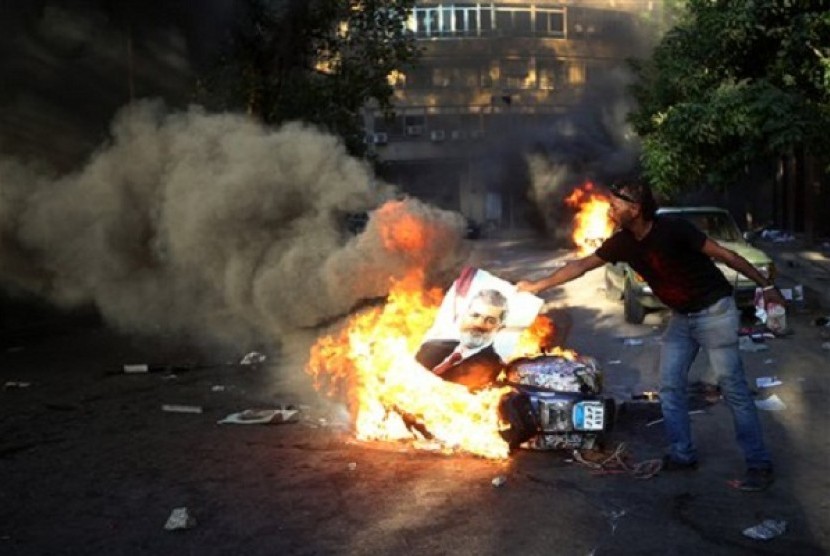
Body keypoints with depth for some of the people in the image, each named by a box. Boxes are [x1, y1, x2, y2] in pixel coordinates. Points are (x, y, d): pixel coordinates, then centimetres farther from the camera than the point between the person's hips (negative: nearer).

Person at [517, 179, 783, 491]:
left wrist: (765, 286, -16)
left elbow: (725, 255, -17)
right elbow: (581, 266, 5)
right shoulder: (623, 243, -4)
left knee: (733, 388, -7)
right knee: (670, 386, 6)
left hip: (714, 312, -7)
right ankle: (682, 455, 16)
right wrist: (537, 286, 7)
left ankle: (759, 465, -1)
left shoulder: (673, 230, -23)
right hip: (681, 317, 7)